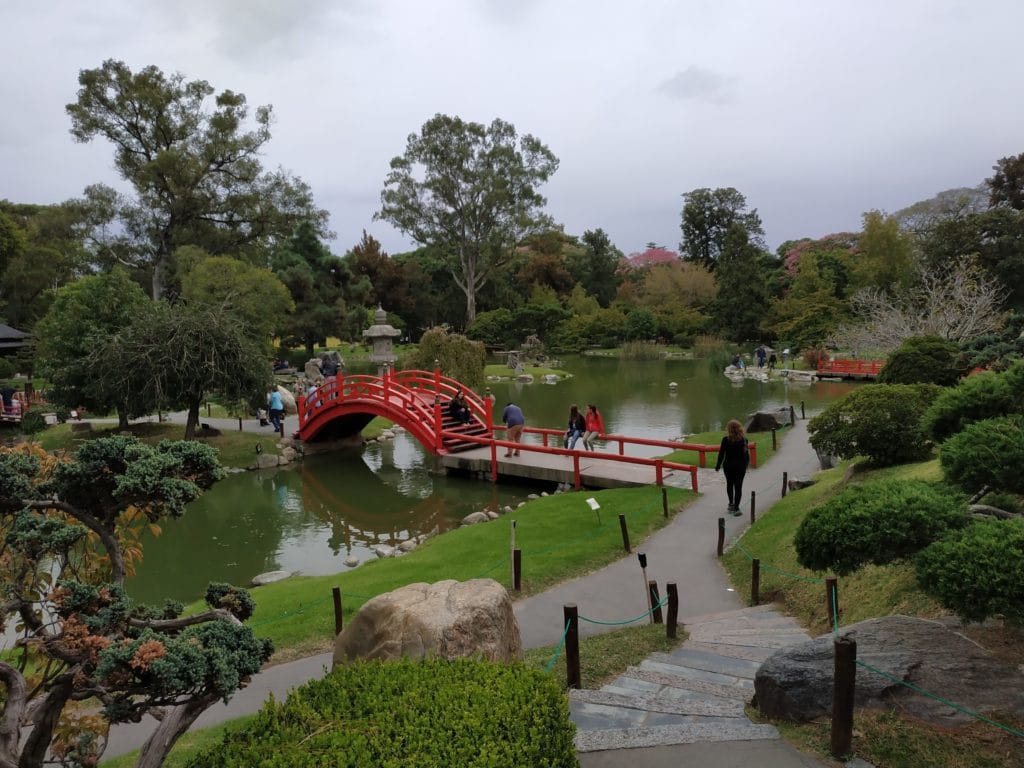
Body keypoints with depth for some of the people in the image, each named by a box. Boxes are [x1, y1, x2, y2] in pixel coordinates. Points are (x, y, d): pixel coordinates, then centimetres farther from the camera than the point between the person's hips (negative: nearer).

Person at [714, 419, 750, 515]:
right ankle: (736, 508, 0)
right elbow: (746, 454, -1)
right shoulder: (743, 440, -8)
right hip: (740, 466, 0)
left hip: (728, 466, 0)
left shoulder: (725, 440, -12)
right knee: (738, 486, 3)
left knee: (729, 484, 21)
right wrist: (746, 464, 13)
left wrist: (718, 465, 1)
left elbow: (721, 454, -9)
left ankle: (731, 503, 30)